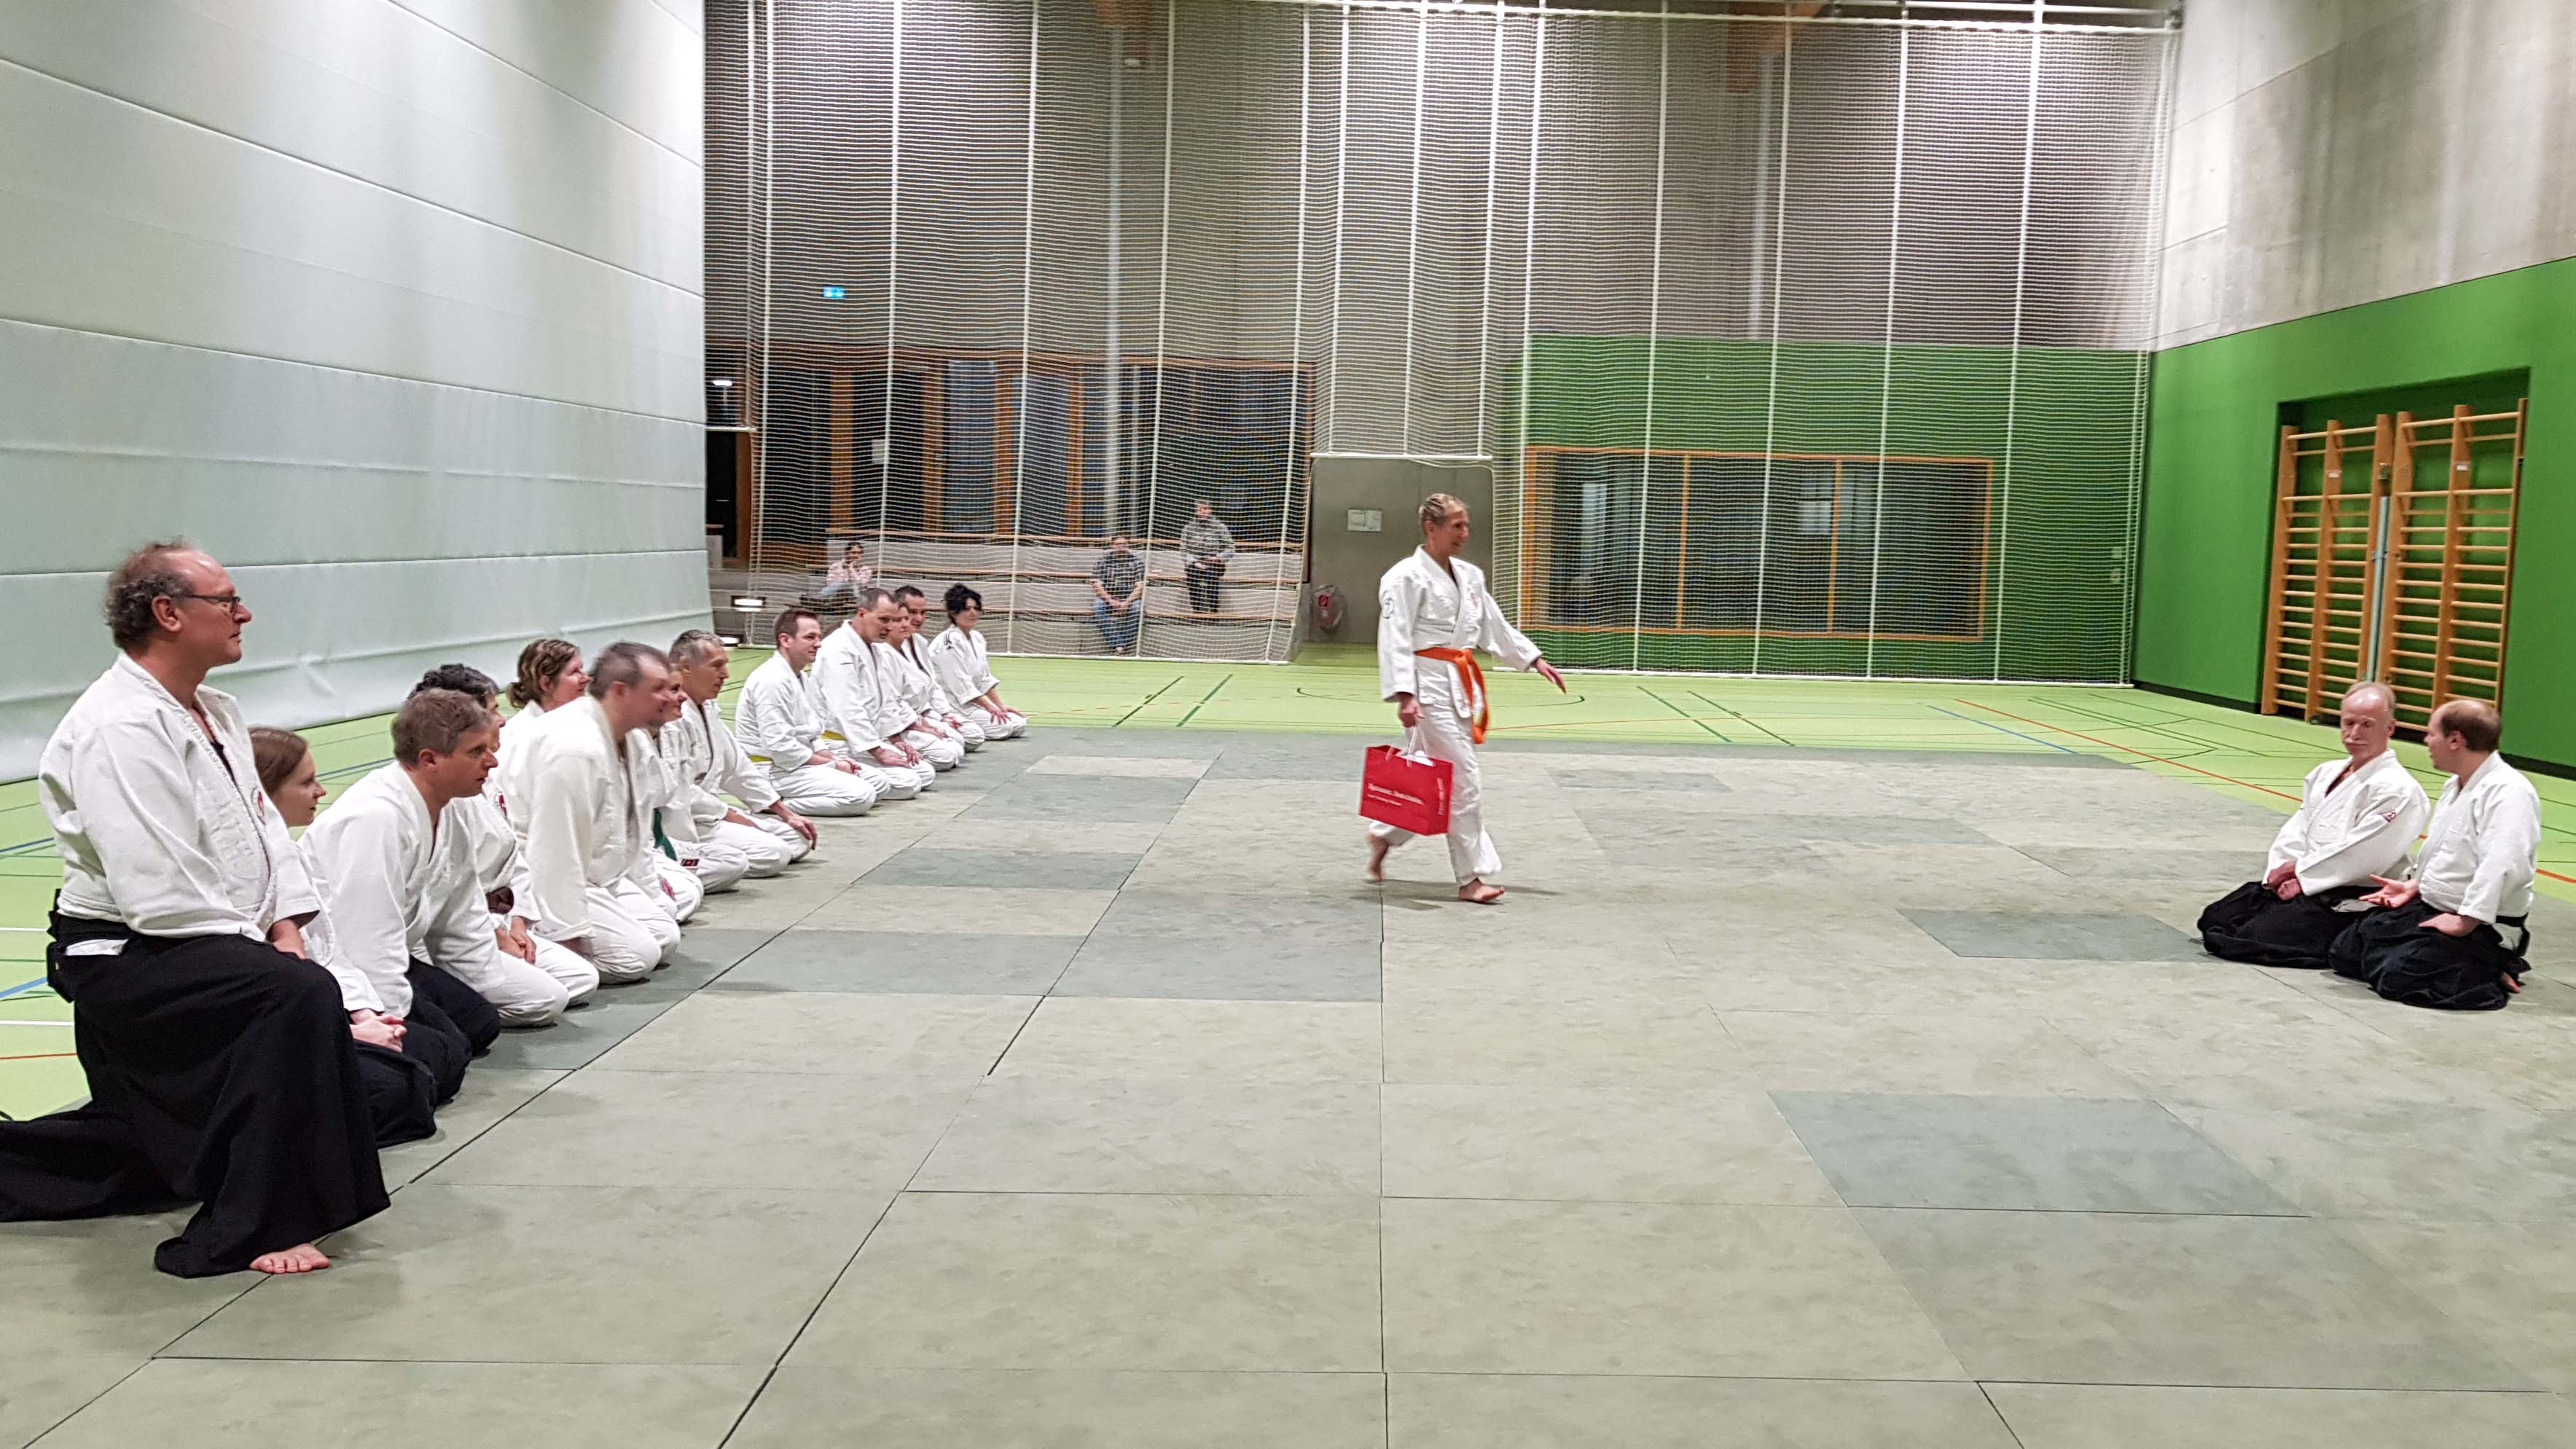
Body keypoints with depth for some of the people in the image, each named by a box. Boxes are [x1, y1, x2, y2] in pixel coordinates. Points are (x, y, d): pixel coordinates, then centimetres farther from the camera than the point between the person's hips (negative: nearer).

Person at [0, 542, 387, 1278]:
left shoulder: (215, 713, 10)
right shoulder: (118, 729, -22)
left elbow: (264, 823, 13)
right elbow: (158, 895, -27)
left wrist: (285, 925, -2)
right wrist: (258, 946, -19)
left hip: (196, 954, 10)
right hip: (128, 961, -10)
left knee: (164, 1148, 22)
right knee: (300, 995, -33)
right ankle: (251, 1231, -26)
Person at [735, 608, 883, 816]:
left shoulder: (802, 679, 15)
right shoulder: (772, 680, -19)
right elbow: (779, 746, -23)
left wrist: (834, 759, 1)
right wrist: (832, 764, -16)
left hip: (798, 761, 11)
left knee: (878, 782, 8)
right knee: (861, 795, -22)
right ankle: (778, 804, -13)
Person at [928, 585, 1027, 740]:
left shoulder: (977, 638, 11)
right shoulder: (949, 642, -17)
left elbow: (985, 679, 14)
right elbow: (961, 684, -20)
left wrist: (1001, 706, 4)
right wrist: (990, 708, -18)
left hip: (972, 703, 9)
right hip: (950, 705, -9)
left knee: (1020, 724, 5)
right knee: (1005, 726, -21)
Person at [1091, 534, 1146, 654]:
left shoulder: (1137, 562, 3)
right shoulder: (1104, 560, 3)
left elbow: (1140, 586, -6)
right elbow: (1097, 585, -6)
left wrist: (1127, 603, -23)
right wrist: (1111, 601, -21)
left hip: (1129, 599, 0)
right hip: (1107, 597, 1)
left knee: (1137, 607, -33)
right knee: (1098, 606, -31)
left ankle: (1126, 645, -28)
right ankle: (1117, 645, -37)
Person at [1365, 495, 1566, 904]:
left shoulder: (1469, 576, 15)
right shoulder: (1407, 577, -10)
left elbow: (1496, 626, 23)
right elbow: (1395, 640, -14)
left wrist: (1536, 660, 17)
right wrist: (1404, 695, -22)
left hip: (1461, 686, 8)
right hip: (1430, 685, -8)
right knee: (1462, 782, -8)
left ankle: (1383, 836, 34)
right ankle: (1472, 878, -1)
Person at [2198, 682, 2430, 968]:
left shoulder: (2397, 790, -13)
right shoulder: (2325, 774, 14)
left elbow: (2358, 857, -21)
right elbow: (2293, 833, 9)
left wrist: (2296, 869, -12)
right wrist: (2286, 876, -9)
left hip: (2344, 904, -8)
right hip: (2298, 886, 8)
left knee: (2252, 942, -23)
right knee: (2214, 920, 2)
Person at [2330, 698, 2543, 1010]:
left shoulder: (2508, 792, -22)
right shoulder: (2456, 785, 12)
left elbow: (2505, 867, -32)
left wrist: (2464, 922, -27)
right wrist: (2413, 885, 10)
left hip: (2481, 926, -10)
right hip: (2428, 909, 10)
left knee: (2398, 978, -26)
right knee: (2345, 951, 5)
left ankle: (2491, 976, -2)